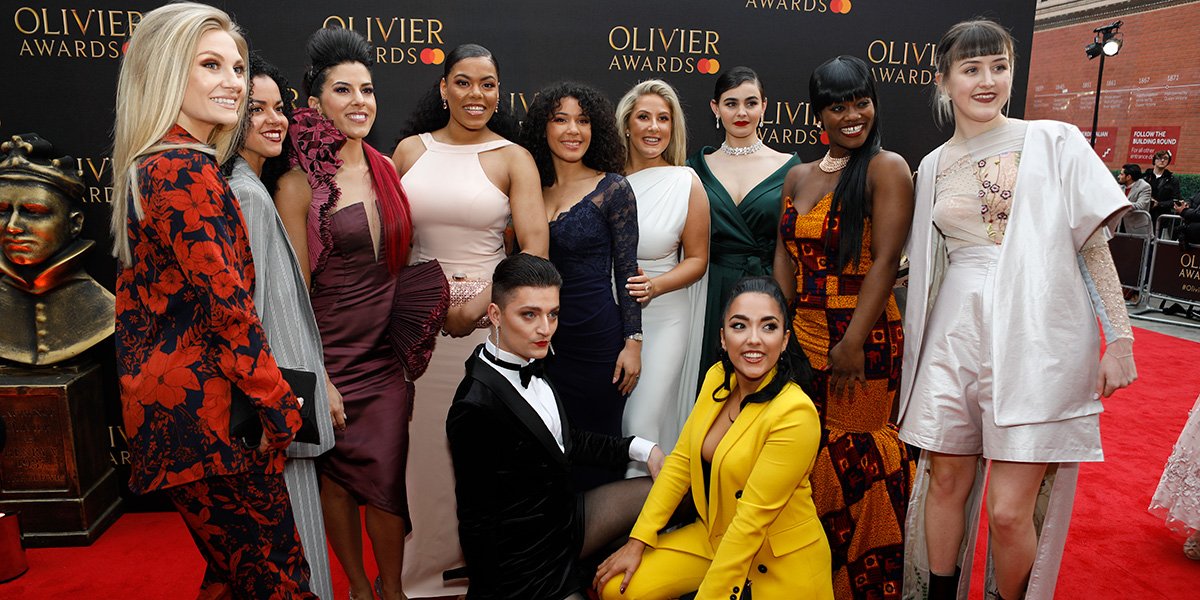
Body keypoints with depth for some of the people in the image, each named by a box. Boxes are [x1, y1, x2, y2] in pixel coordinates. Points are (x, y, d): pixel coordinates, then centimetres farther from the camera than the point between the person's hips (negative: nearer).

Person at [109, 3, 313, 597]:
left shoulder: (149, 165, 15)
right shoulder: (186, 170, -16)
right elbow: (225, 303, -20)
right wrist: (280, 406, -11)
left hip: (166, 402, 10)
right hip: (209, 413, -10)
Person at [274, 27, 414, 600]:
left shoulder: (386, 170, 5)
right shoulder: (299, 185, -9)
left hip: (388, 353, 4)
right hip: (333, 356, -3)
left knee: (387, 473, 7)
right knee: (337, 475, 11)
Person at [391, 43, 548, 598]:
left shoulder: (513, 158, -2)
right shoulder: (410, 150, 6)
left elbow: (535, 249, -10)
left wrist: (478, 305, -15)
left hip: (488, 314, -2)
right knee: (425, 436, 10)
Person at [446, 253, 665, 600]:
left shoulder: (530, 366, -3)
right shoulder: (477, 407, -28)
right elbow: (477, 519, -20)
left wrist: (639, 448, 5)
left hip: (564, 516, 8)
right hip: (527, 565, -8)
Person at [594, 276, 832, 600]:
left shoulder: (794, 413, -27)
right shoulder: (717, 378, -6)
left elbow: (752, 518, -25)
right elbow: (681, 461, -1)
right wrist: (637, 541, -4)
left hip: (780, 564, -5)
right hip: (715, 536, 5)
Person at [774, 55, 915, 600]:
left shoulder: (887, 169, -5)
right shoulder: (798, 177, 12)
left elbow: (885, 261, -13)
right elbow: (785, 258, 9)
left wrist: (853, 342, -18)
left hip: (863, 340, -5)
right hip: (802, 334, 5)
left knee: (856, 458, 2)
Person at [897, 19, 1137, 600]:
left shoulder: (1054, 142, 1)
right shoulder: (932, 167, 11)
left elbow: (1094, 243, 0)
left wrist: (1119, 338, -5)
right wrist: (919, 352, 16)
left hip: (1035, 338, -3)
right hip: (955, 337, 4)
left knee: (1010, 511, -4)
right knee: (945, 483, 10)